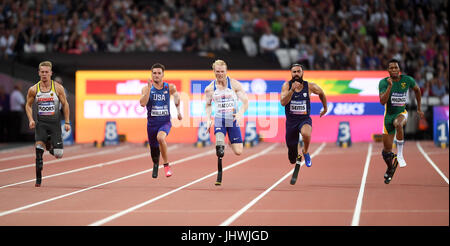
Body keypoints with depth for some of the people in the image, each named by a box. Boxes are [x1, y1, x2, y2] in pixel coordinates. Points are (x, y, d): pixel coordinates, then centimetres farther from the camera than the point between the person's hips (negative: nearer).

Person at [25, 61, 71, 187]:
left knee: (58, 154, -5)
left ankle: (49, 146, 33)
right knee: (39, 147, -17)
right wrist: (31, 119, -3)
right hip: (40, 123, 0)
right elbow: (28, 105, 12)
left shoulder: (58, 88, -3)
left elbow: (65, 104, 5)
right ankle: (38, 178, -5)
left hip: (54, 122, 0)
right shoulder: (33, 89, -1)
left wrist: (67, 122, 2)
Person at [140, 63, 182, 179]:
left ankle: (166, 165, -21)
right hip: (152, 123, 2)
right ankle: (155, 165, 50)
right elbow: (143, 103, -22)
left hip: (165, 122, -2)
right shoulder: (146, 88, -6)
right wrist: (149, 88, -24)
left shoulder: (170, 87, -4)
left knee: (160, 138, -34)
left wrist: (178, 111, 21)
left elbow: (176, 96, 18)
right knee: (154, 149, 14)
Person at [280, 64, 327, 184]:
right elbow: (283, 103, -22)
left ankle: (305, 152, -9)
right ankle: (297, 159, 48)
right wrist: (292, 90, -32)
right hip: (291, 121, 1)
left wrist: (325, 108, 25)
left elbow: (321, 93, 16)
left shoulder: (310, 86, -5)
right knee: (292, 159, 9)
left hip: (305, 120, -1)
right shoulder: (287, 86, -7)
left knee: (306, 133, -41)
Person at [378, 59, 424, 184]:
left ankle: (400, 154, -30)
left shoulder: (407, 80, -7)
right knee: (387, 150, 2)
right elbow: (382, 101, -24)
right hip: (389, 115, 1)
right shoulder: (383, 83, -12)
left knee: (398, 124, -41)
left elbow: (417, 89, 15)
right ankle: (390, 169, 33)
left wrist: (419, 108, 18)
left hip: (401, 113, -1)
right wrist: (390, 86, -32)